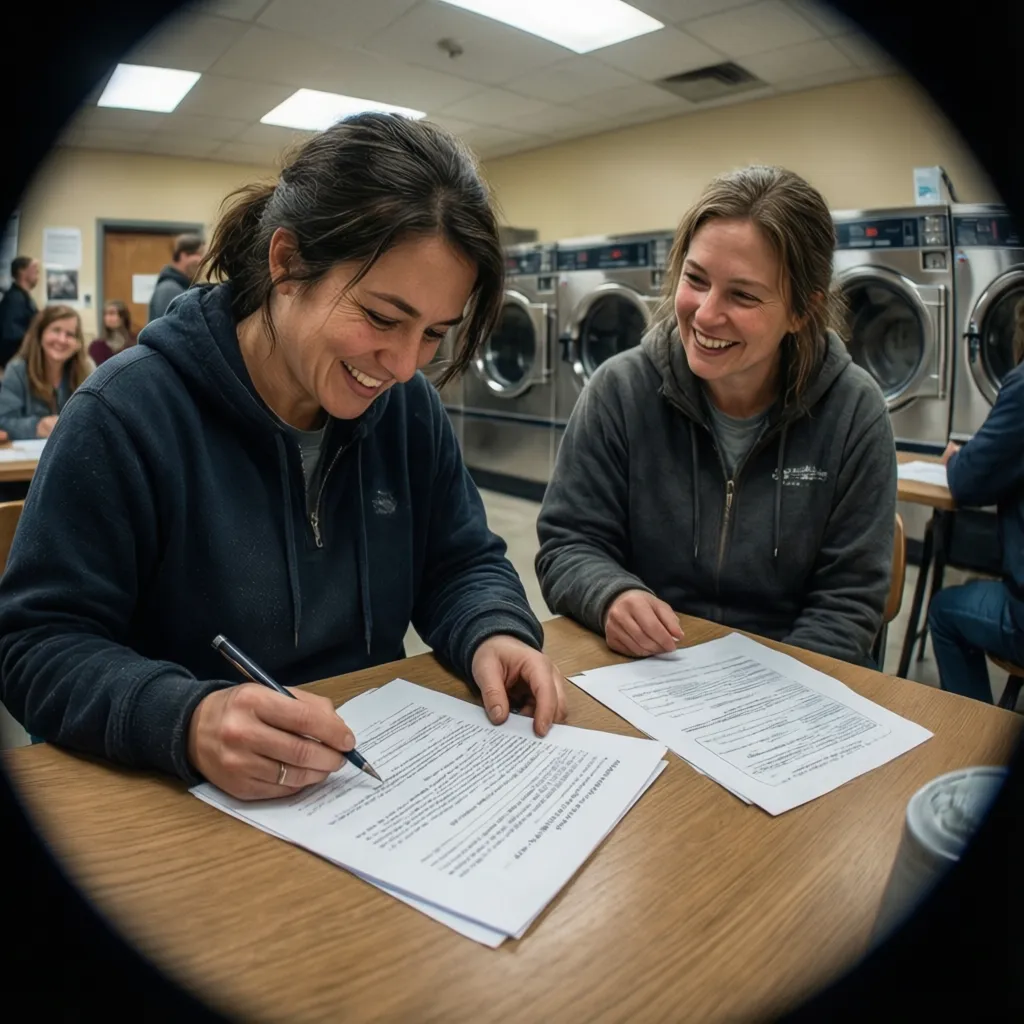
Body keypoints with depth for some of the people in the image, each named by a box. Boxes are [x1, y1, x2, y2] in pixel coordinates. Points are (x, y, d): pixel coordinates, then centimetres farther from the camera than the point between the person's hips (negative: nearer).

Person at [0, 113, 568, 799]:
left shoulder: (410, 407, -1)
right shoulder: (124, 417, -15)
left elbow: (464, 563, 7)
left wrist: (495, 634, -15)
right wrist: (184, 721, -30)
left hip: (386, 769, 3)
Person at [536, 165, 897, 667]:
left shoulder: (854, 411, -7)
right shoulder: (620, 389, -7)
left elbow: (847, 599, -4)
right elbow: (569, 543, -4)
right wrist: (612, 596, -25)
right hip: (638, 678, -2)